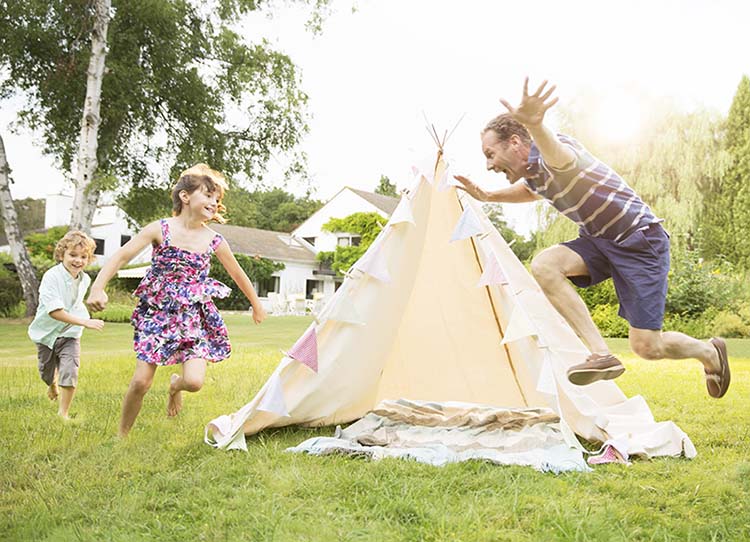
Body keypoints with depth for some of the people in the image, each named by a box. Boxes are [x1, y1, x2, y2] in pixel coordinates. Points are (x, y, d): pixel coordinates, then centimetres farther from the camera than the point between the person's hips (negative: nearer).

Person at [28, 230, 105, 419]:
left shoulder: (84, 279, -5)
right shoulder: (52, 277, -25)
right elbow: (54, 311, -34)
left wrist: (85, 320, 5)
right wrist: (85, 322, -40)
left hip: (70, 333, 2)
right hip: (47, 333, -2)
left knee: (70, 373, -13)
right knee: (46, 374, 18)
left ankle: (63, 412, 7)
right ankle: (53, 384, 56)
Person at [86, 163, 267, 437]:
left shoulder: (214, 241, -1)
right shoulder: (160, 230, -7)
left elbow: (237, 274, 14)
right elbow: (120, 257, -11)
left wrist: (257, 305, 25)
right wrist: (98, 288, -26)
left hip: (194, 319, 2)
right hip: (158, 314, -1)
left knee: (195, 381, -15)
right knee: (141, 381, -7)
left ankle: (176, 385, 25)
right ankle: (122, 434, 18)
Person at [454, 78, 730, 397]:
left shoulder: (552, 154, -24)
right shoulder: (531, 174, 3)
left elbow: (557, 153, -53)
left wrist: (535, 125, -76)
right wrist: (487, 196, 19)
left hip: (640, 239, -8)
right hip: (598, 239, 8)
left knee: (646, 347, -8)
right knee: (544, 265, -22)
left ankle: (709, 352, 26)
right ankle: (601, 354, -20)